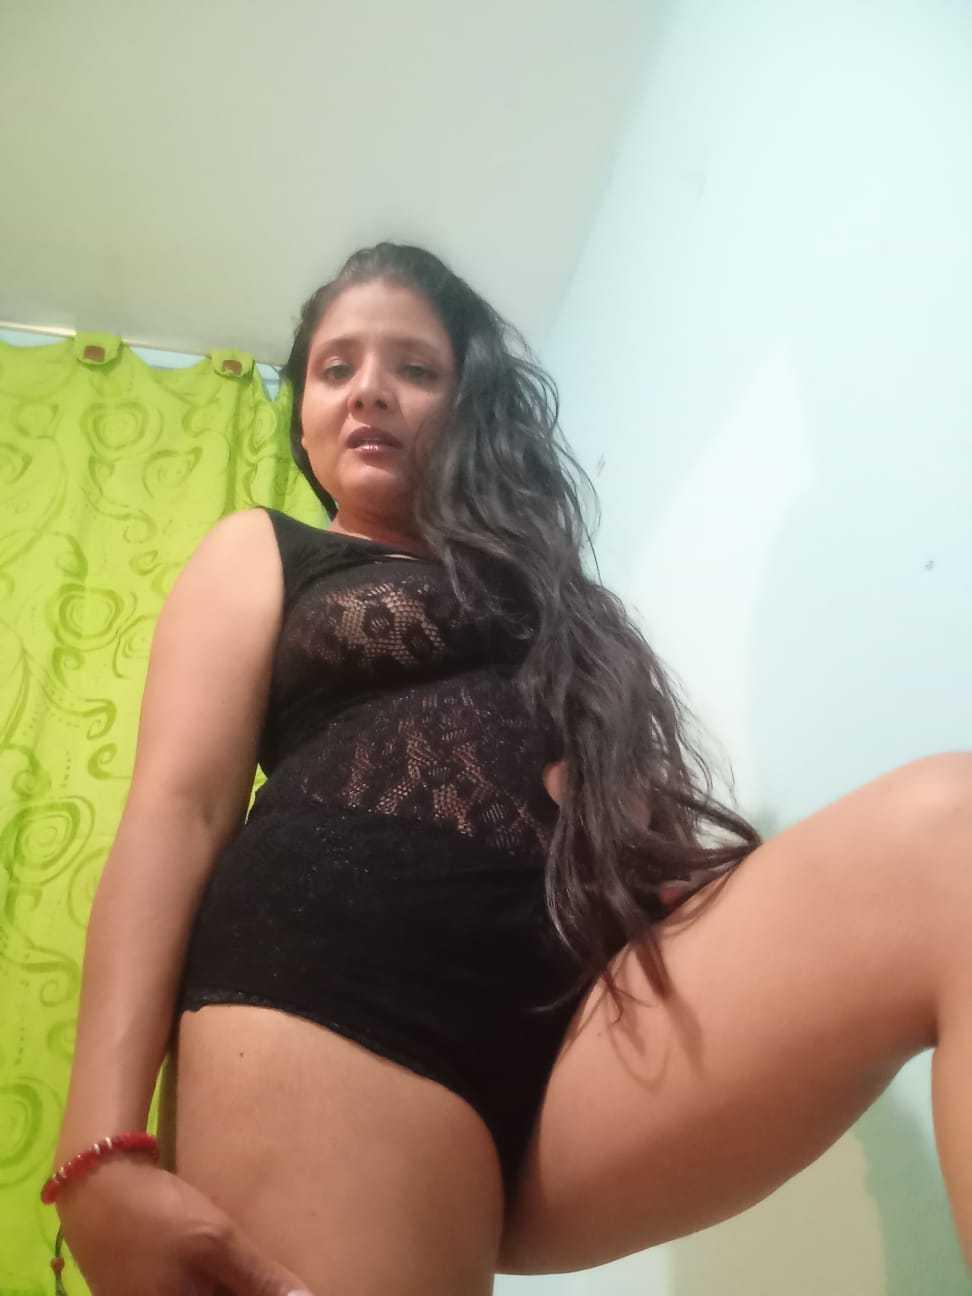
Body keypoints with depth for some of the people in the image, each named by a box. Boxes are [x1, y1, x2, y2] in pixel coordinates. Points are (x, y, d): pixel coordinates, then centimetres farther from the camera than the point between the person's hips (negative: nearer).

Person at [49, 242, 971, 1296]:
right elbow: (176, 808, 4)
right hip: (328, 1002, -3)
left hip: (588, 1007, 4)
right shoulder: (259, 554, 20)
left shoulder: (543, 590, 31)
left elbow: (612, 804, 20)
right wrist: (103, 1151, -10)